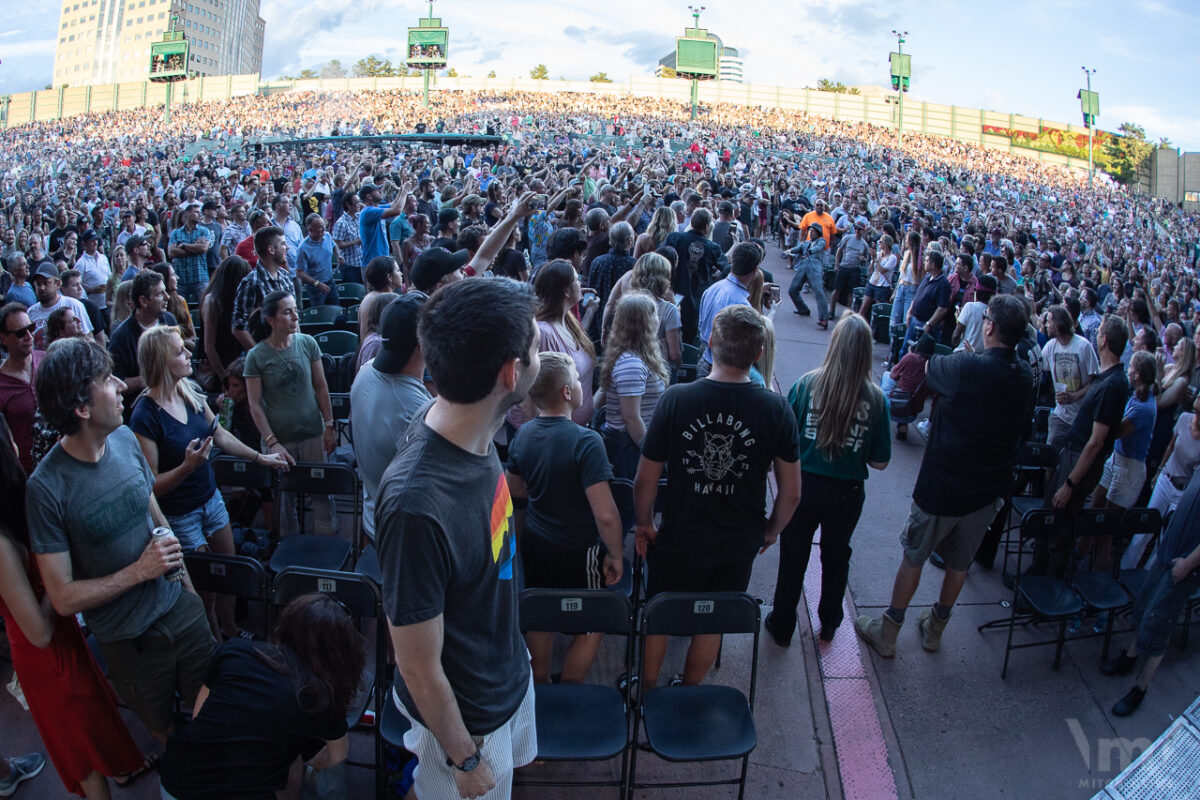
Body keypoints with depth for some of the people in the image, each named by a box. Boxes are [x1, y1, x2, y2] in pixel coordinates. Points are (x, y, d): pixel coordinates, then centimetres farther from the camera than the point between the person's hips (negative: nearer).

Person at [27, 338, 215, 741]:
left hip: (181, 611, 4)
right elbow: (63, 597, -17)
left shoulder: (126, 439, -6)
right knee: (168, 731, 18)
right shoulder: (47, 487, -22)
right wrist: (139, 571, -21)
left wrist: (187, 584, 9)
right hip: (128, 640, -4)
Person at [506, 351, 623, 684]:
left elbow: (514, 489, 11)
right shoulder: (586, 441, -25)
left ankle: (539, 687, 40)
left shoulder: (523, 434, -5)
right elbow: (605, 515, -27)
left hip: (535, 544, 7)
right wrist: (616, 556, -12)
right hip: (579, 552, -6)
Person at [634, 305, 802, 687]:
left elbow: (645, 480, -14)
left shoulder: (675, 399, -20)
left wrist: (644, 523, 4)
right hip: (739, 542, 2)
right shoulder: (776, 409, -17)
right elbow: (791, 493, -8)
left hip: (680, 538, -1)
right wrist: (770, 531, 10)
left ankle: (647, 690, 44)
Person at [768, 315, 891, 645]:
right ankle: (829, 624, 44)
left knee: (792, 560, 17)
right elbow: (880, 462, -7)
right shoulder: (875, 398, -13)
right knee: (836, 559, 25)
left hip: (803, 487, -1)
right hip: (846, 494, 1)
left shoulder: (807, 384, -15)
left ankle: (781, 627, 33)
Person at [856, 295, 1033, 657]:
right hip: (988, 490, 6)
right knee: (959, 562, 21)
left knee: (913, 557, 11)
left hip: (943, 487, -5)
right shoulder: (1024, 376, -4)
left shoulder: (966, 367, -25)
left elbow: (928, 368, -5)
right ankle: (935, 627, 39)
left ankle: (888, 632, 24)